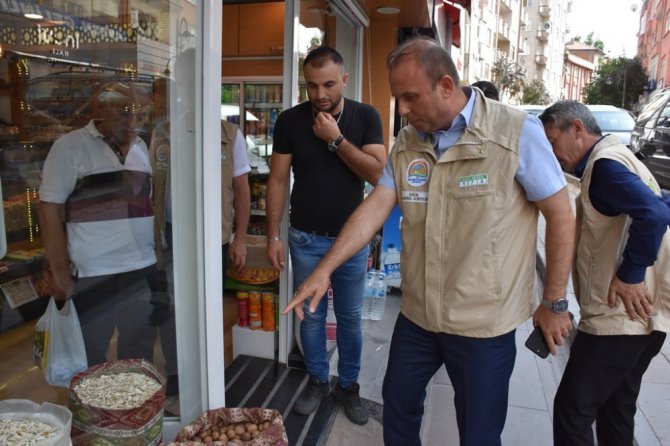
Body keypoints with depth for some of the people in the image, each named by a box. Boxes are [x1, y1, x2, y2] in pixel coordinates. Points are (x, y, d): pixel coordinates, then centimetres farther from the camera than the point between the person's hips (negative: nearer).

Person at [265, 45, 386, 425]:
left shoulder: (366, 117, -5)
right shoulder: (290, 120, -4)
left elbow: (378, 173, -14)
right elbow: (278, 180, -1)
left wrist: (336, 139, -20)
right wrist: (273, 236, -4)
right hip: (306, 238, 1)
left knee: (350, 318, 12)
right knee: (311, 316, 12)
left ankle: (349, 386, 30)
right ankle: (318, 381, 32)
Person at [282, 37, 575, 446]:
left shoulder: (518, 133, -14)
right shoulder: (407, 143, 1)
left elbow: (561, 216, -9)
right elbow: (375, 208, -2)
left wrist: (554, 303, -5)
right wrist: (324, 269, -10)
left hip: (484, 322, -4)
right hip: (416, 315, 5)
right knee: (399, 404, 22)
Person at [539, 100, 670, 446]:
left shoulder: (605, 163, -13)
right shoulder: (614, 158, 17)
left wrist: (630, 274, -20)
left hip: (619, 315, -11)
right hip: (642, 315, 11)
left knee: (572, 410, -4)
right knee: (616, 410, 21)